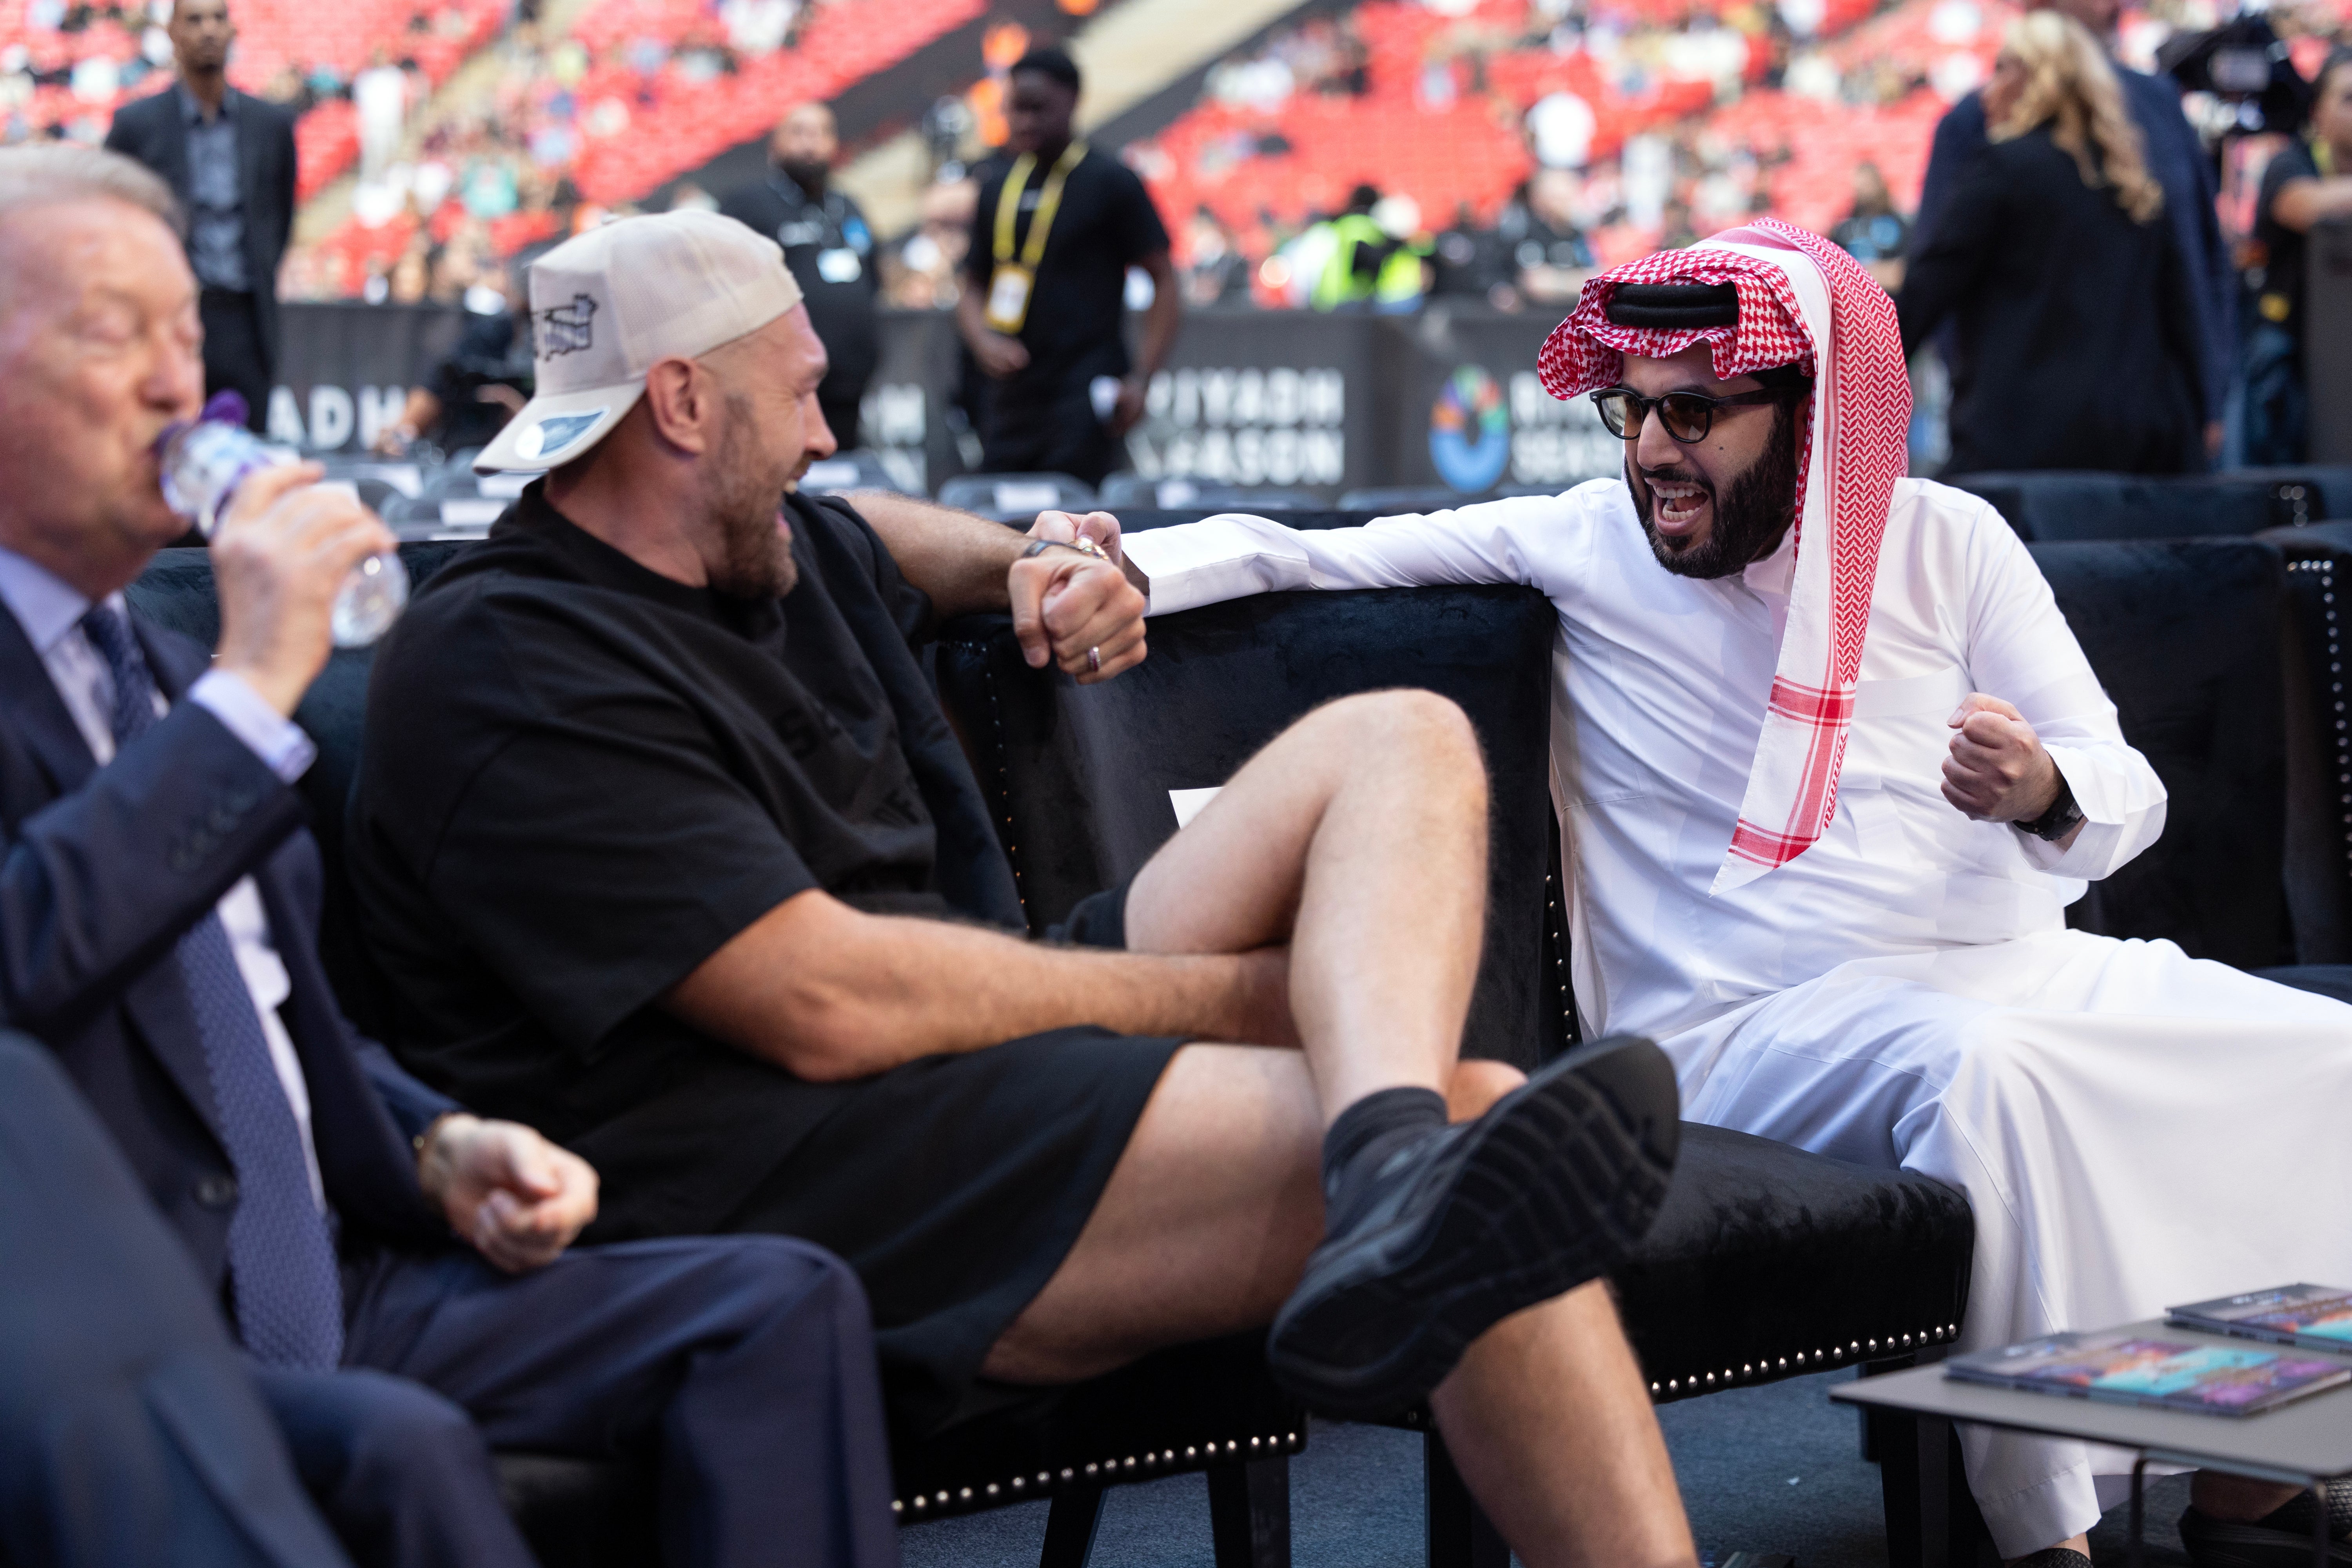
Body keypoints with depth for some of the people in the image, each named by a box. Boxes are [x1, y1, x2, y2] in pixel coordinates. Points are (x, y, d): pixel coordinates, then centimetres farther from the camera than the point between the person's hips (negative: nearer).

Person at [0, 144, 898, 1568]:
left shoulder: (168, 672, 21)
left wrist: (441, 1151, 9)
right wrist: (254, 690, -20)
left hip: (317, 1280, 9)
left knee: (783, 1303, -7)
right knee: (396, 1448, -37)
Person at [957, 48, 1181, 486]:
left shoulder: (1111, 182, -2)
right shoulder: (997, 183, 13)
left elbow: (1165, 282, -2)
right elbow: (973, 286, 19)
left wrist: (1141, 379, -12)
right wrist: (984, 342, -3)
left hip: (1084, 401, -5)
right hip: (1011, 396, 6)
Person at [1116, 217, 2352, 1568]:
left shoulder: (1944, 541, 9)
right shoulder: (1582, 546, 4)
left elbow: (2129, 797, 5)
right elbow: (1290, 555, 1)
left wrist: (2040, 792, -19)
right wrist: (1118, 567, -19)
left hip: (2021, 963, 5)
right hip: (1747, 1030, -4)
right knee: (1981, 1067, -36)